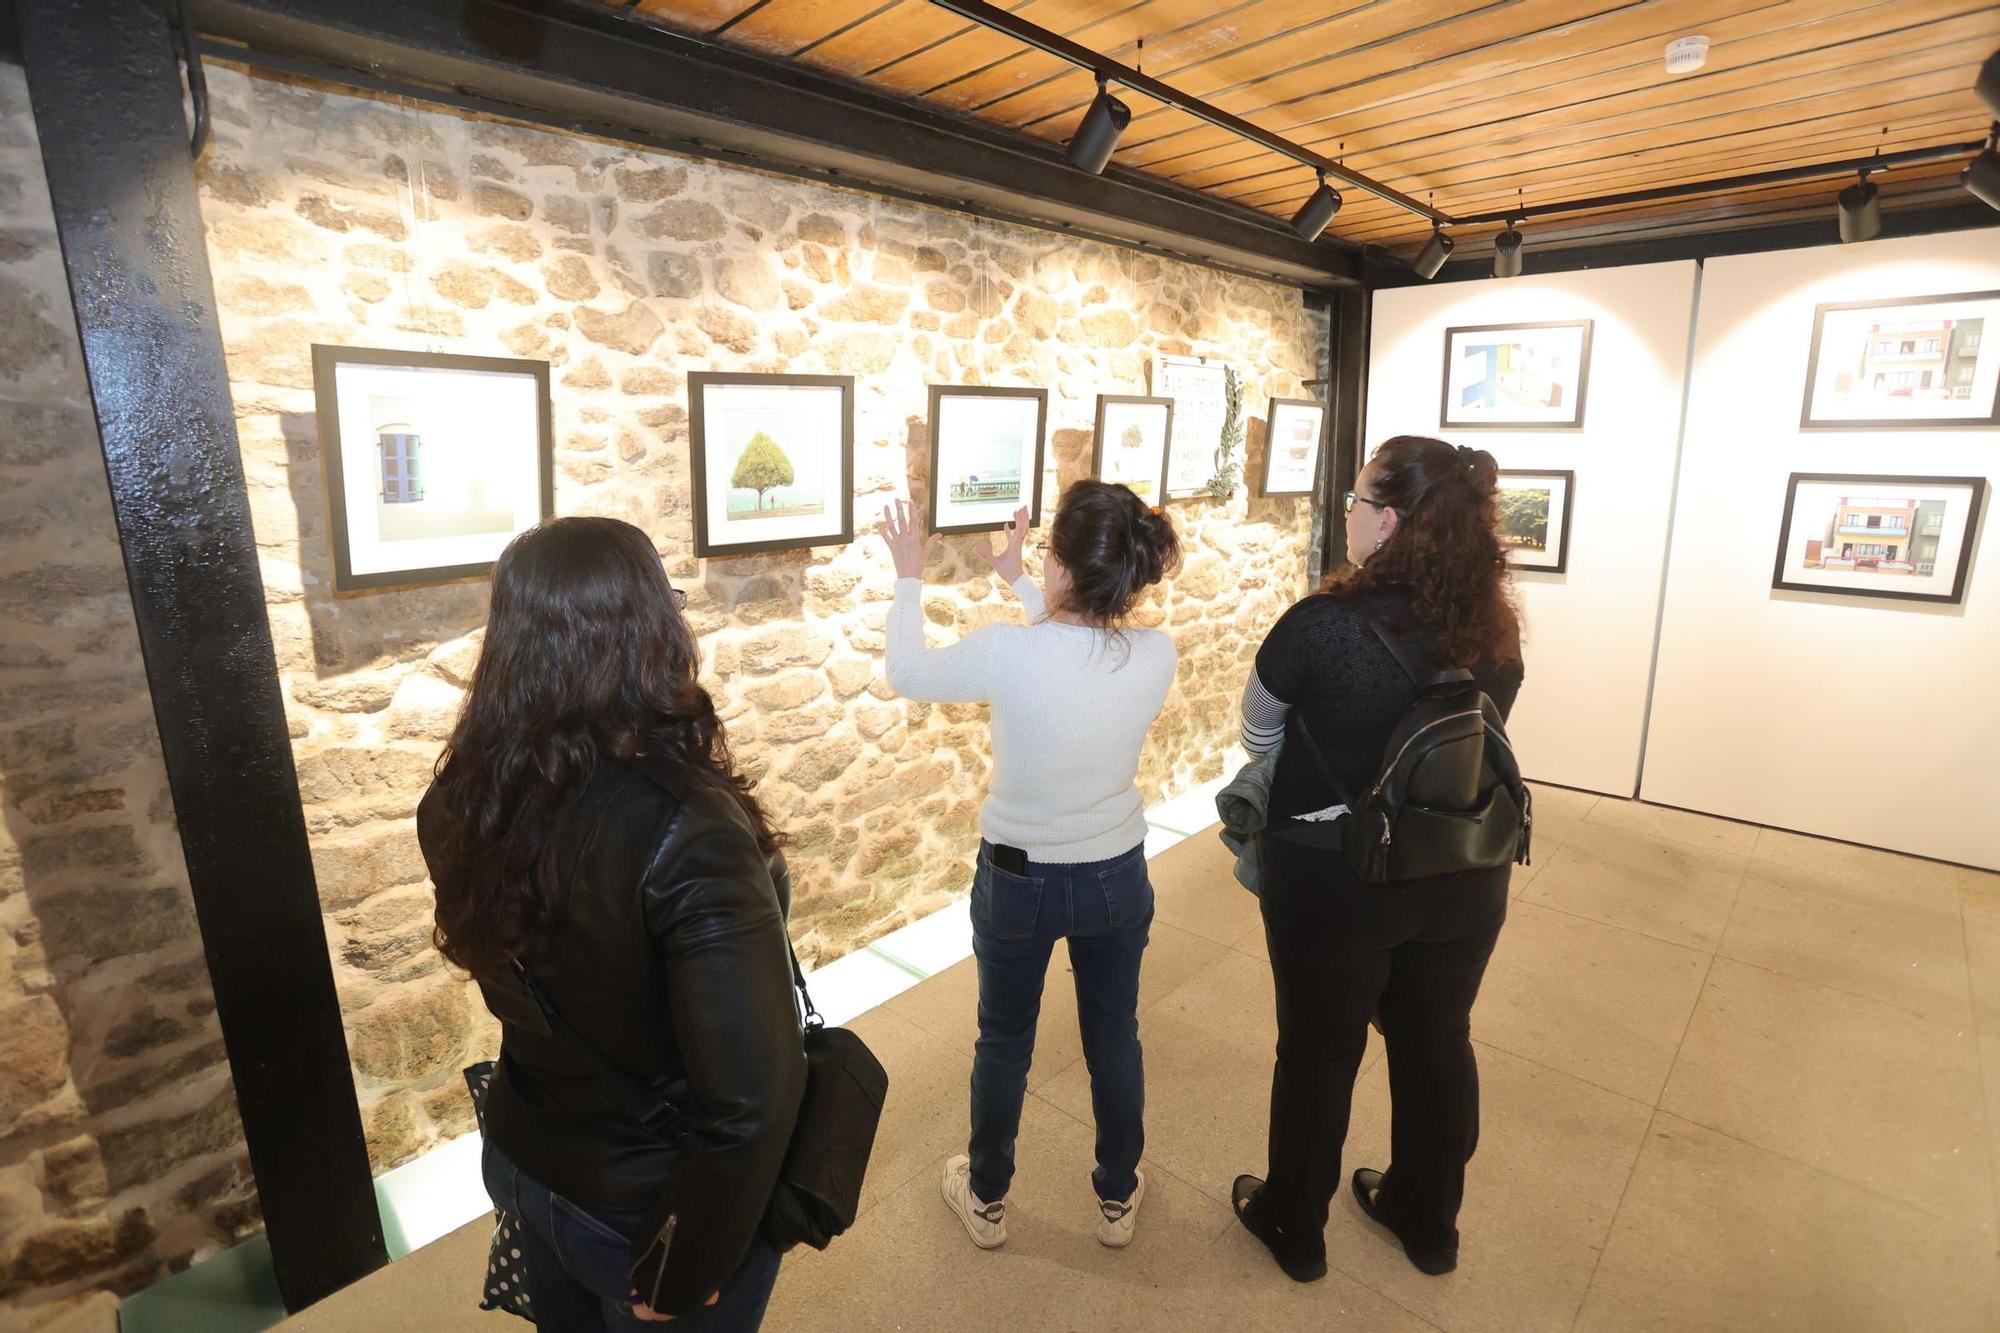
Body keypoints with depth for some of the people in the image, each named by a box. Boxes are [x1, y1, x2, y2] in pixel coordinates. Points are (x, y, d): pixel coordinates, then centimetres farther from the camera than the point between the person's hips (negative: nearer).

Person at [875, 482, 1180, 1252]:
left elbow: (906, 675, -9)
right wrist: (1019, 584, 10)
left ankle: (987, 1198, 44)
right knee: (1114, 1038, 23)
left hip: (1018, 879, -2)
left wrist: (909, 580, 4)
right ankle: (1117, 1199, 45)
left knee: (1004, 1042, 21)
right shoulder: (1156, 656, -17)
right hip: (1116, 876, 3)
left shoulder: (1007, 653, -28)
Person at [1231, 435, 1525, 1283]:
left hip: (1336, 879, -5)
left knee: (1318, 1053, 15)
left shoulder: (1323, 623, -22)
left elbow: (1257, 736, -7)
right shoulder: (1497, 630, -6)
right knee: (1437, 1043, 23)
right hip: (1463, 876, 5)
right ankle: (1428, 1221, 46)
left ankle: (1294, 1226, 38)